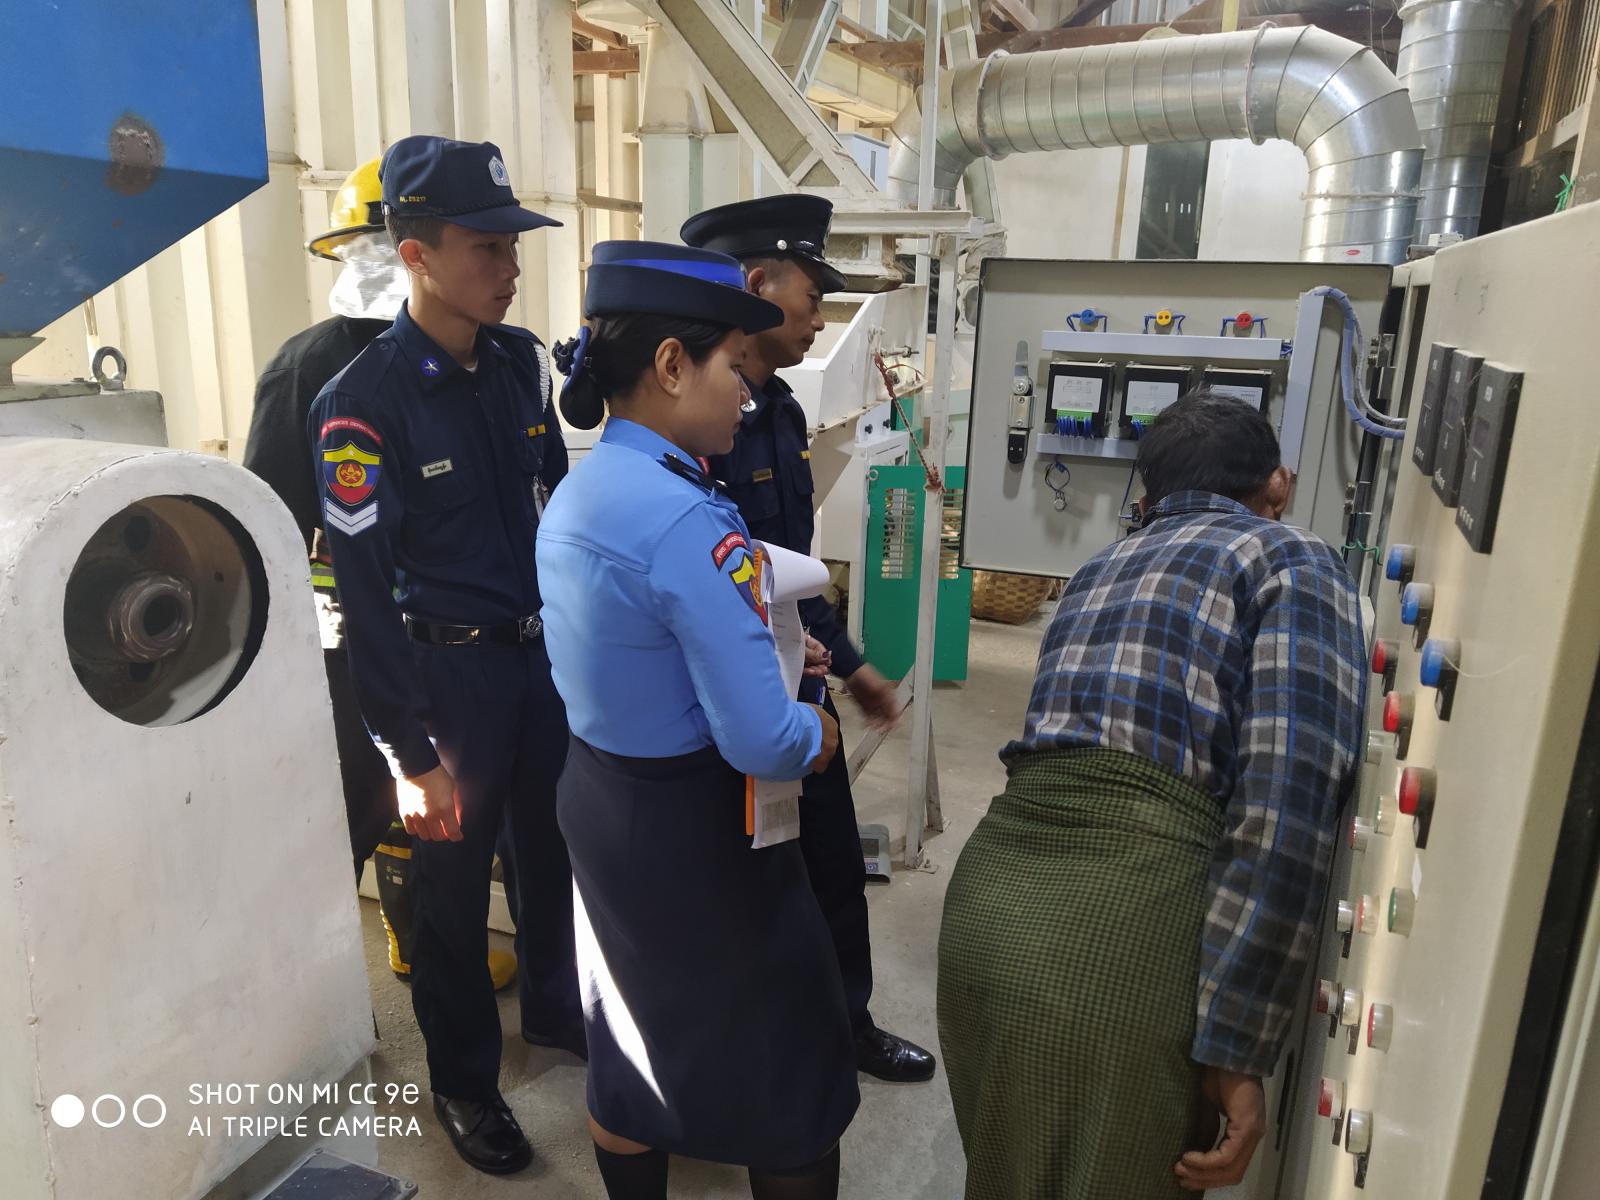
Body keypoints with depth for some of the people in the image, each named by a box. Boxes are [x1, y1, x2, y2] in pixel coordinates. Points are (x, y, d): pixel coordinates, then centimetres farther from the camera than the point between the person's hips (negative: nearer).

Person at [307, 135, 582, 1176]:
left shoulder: (521, 361, 1)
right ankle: (465, 1079, 36)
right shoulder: (361, 404, -17)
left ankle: (559, 1010, 47)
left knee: (558, 848, 20)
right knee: (455, 881, 13)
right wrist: (414, 758, -14)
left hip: (547, 652, 5)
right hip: (448, 672, -5)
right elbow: (365, 595, -15)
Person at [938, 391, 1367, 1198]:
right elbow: (1287, 808, -9)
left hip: (990, 890, 6)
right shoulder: (1294, 562, 5)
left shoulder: (1103, 565, 24)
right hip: (1126, 919, -6)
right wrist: (1237, 1046, -8)